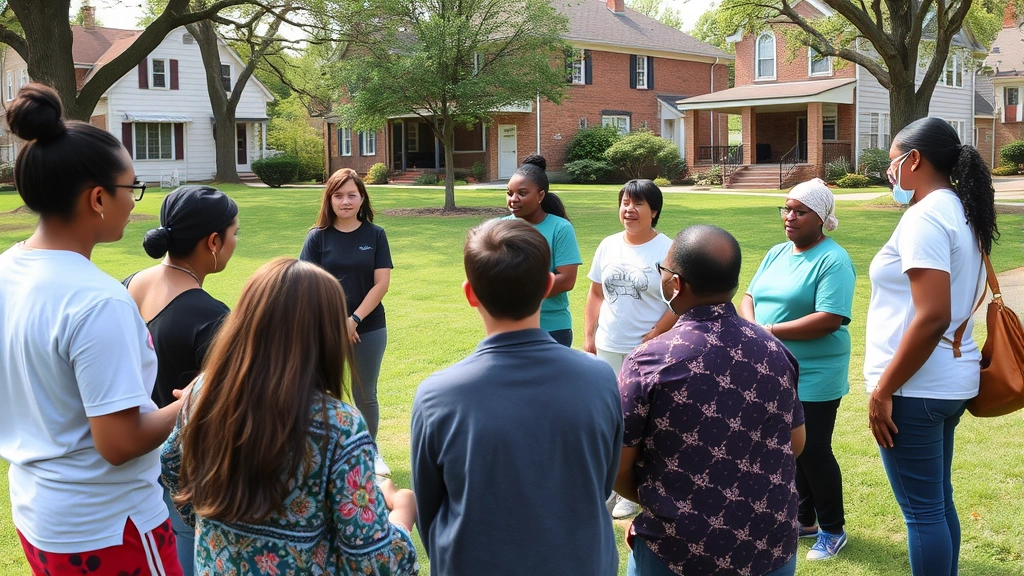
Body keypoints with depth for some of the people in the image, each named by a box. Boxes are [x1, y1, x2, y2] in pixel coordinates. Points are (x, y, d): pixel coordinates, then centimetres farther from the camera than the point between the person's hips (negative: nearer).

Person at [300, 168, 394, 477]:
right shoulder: (318, 237, -2)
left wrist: (355, 319, -13)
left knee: (365, 395, 12)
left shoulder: (375, 235, -1)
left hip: (369, 328, 0)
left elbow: (381, 283, -5)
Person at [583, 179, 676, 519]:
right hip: (608, 348, 5)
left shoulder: (667, 250, -9)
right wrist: (589, 337, 6)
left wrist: (654, 337, -16)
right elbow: (596, 293, 11)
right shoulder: (608, 246, 7)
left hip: (648, 351, -5)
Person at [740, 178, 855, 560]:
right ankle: (804, 521, 33)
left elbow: (830, 319, -24)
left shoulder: (833, 260, -14)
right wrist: (751, 327, -13)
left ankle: (832, 530, 22)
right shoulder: (777, 253, 10)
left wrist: (771, 331, -21)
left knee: (814, 452, 4)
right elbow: (749, 297, 10)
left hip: (813, 378, -7)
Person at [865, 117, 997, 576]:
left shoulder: (925, 216, -18)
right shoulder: (961, 212, 12)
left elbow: (932, 316, -25)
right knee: (938, 502, 18)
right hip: (949, 380, 10)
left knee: (922, 510, 1)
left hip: (917, 386, -10)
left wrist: (883, 389, -19)